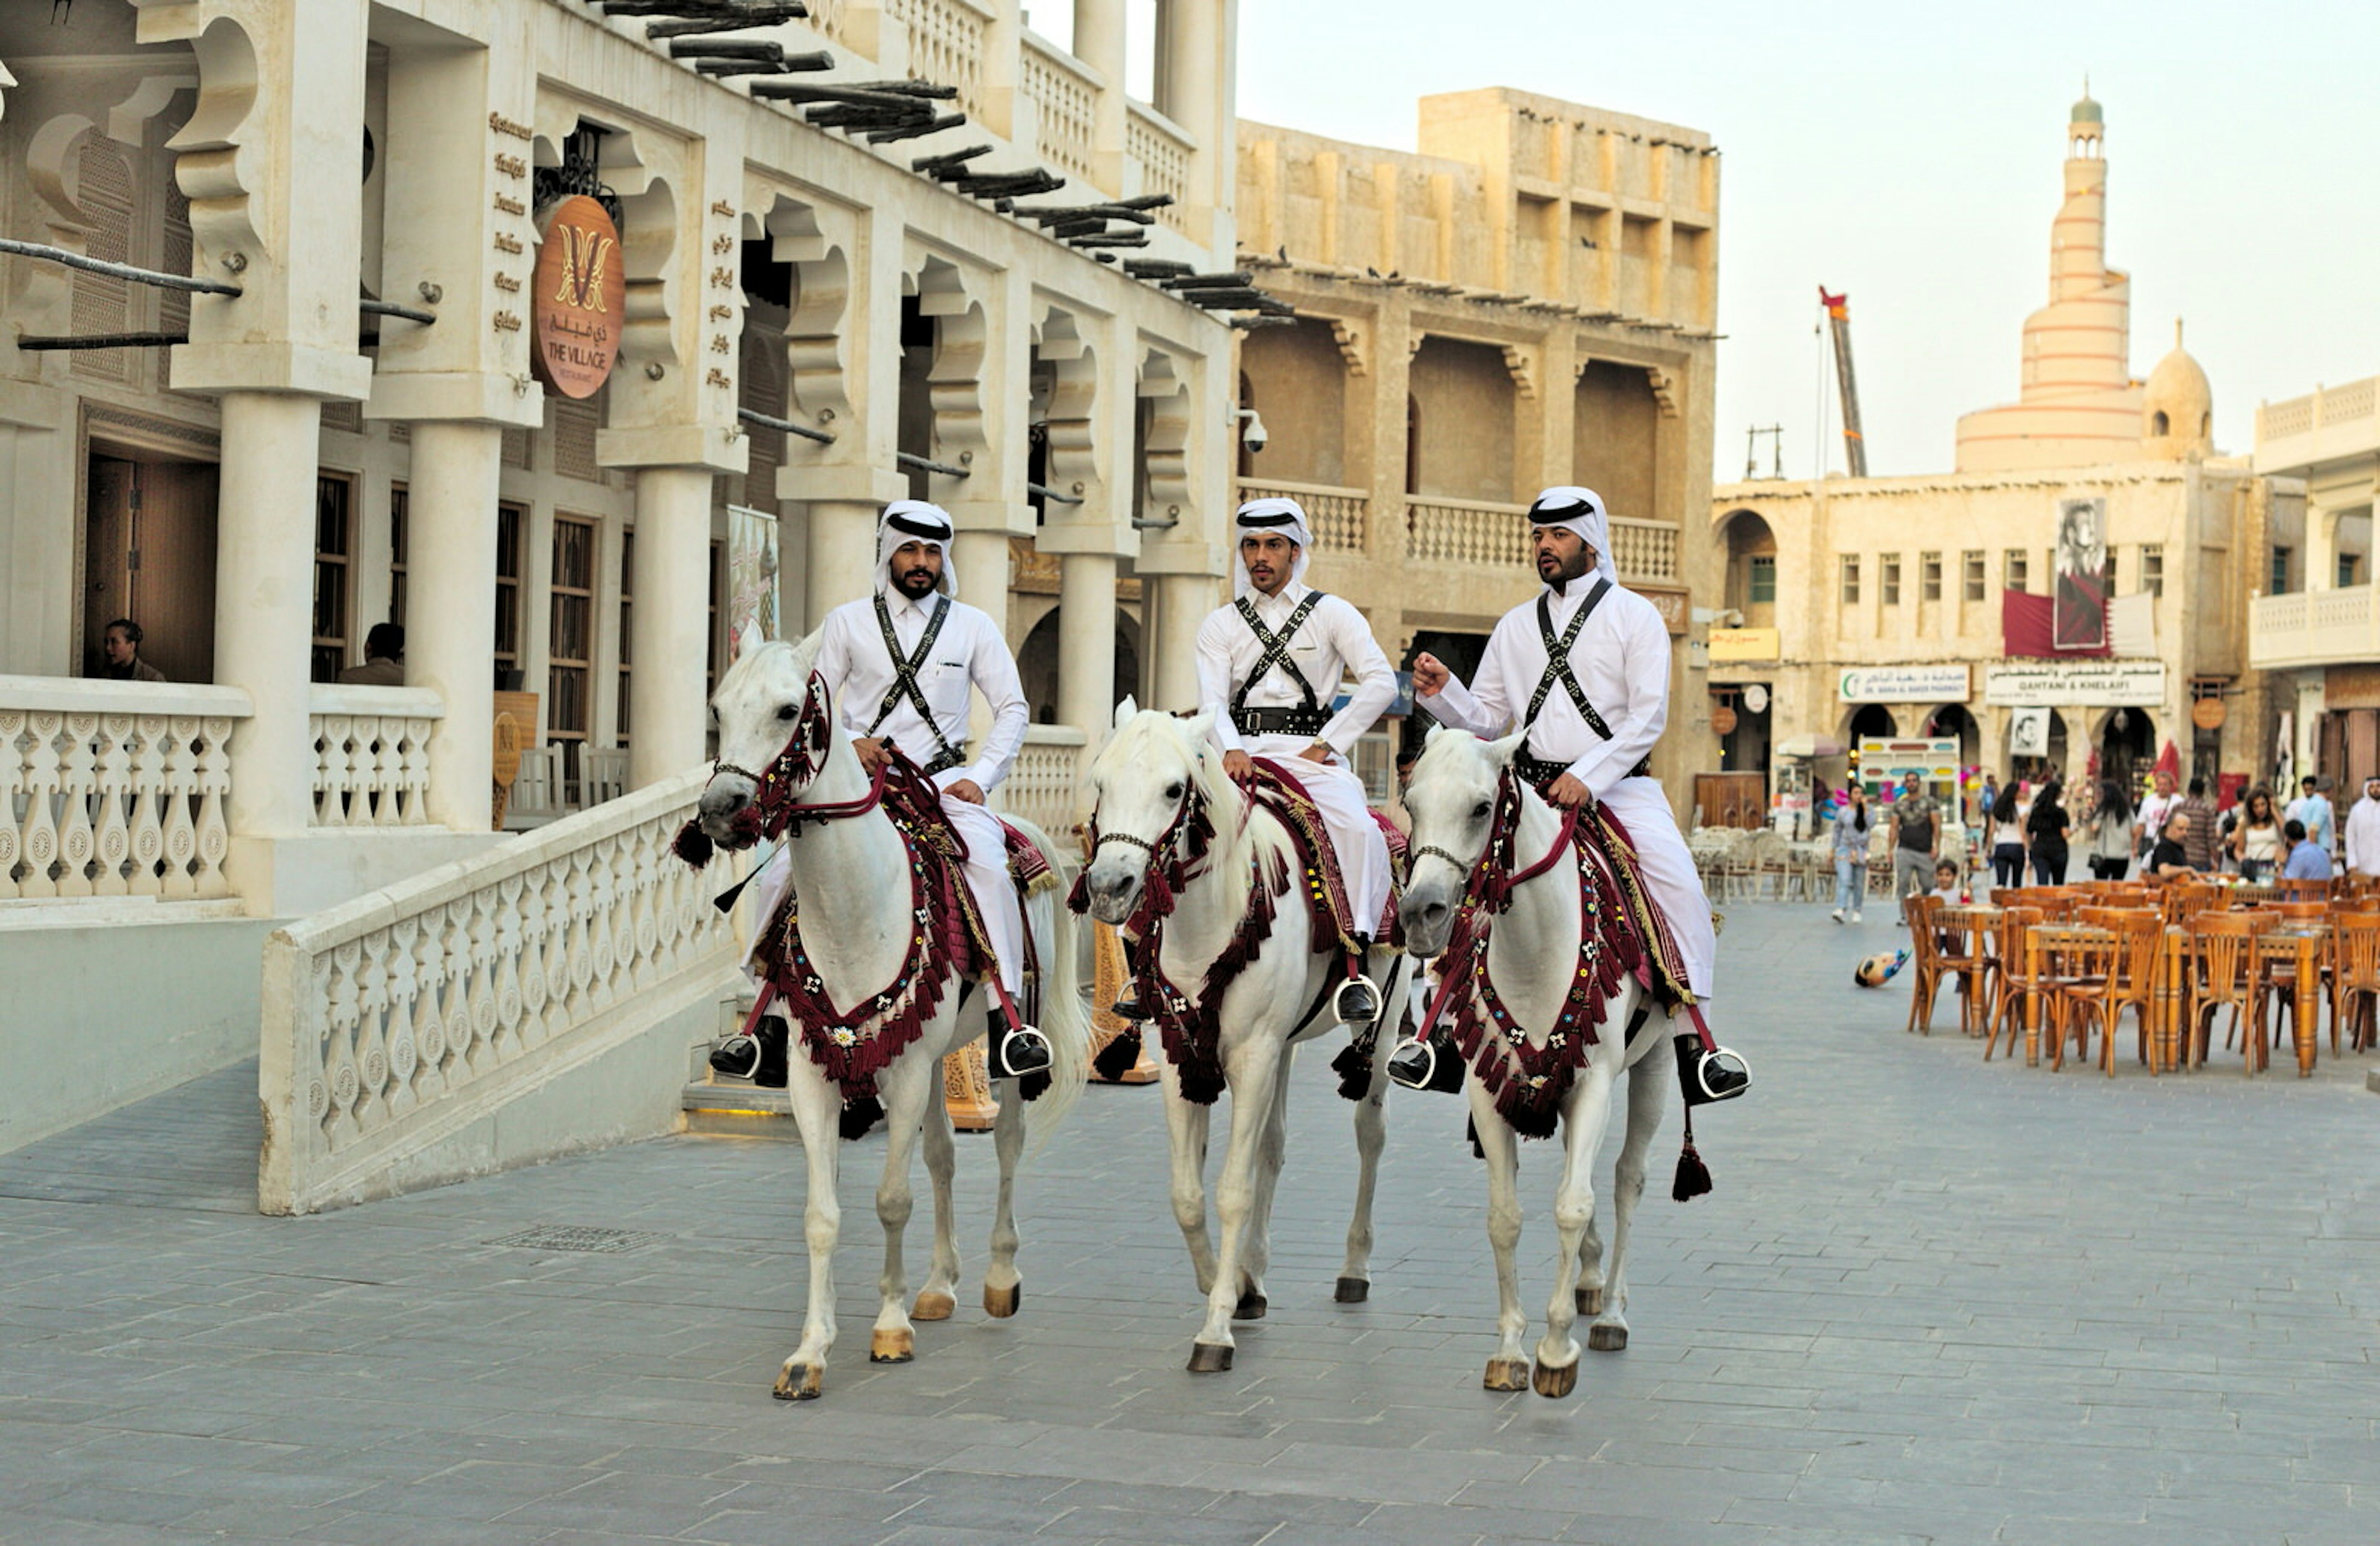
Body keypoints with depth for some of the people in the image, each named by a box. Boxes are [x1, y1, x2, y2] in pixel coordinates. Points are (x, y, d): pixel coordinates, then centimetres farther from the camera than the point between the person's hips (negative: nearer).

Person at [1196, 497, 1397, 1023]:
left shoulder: (1330, 614, 9)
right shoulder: (1221, 624, 15)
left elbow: (1381, 682, -2)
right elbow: (1211, 700, 1)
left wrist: (1328, 743, -9)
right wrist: (1231, 750, -19)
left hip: (1312, 752, -2)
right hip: (1241, 753, 2)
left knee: (1358, 826, -30)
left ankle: (1355, 959, -28)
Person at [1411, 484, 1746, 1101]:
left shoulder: (1634, 616, 3)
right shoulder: (1516, 626, 15)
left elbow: (1649, 716, -6)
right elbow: (1486, 715, 14)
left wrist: (1587, 776, -18)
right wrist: (1442, 692, -7)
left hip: (1619, 787, -3)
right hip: (1531, 787, 4)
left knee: (1679, 882, -24)